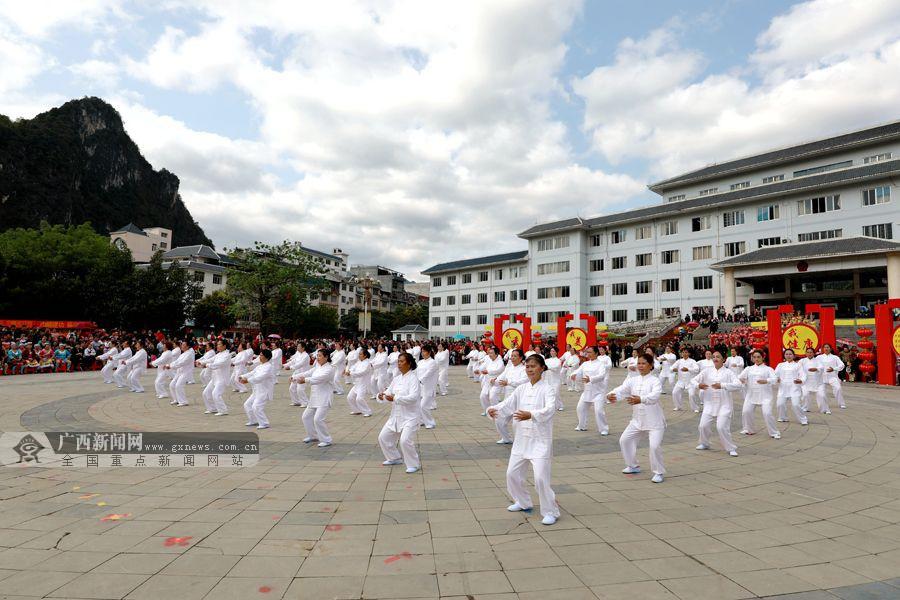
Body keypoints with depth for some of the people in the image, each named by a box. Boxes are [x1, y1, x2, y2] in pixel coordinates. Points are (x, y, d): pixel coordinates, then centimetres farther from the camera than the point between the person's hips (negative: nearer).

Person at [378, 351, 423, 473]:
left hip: (410, 416, -8)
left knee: (405, 440, -22)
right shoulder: (396, 379, 10)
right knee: (383, 437, 12)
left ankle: (414, 464, 0)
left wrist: (395, 398, -31)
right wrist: (382, 397, -15)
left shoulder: (413, 378, -13)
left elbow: (413, 397, -25)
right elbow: (389, 392, 8)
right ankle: (395, 458, 34)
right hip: (396, 415, 8)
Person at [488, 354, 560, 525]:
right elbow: (507, 405, -2)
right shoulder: (521, 389, 6)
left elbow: (550, 409, -28)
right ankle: (523, 502, 36)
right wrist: (494, 409, -24)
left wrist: (531, 415, -46)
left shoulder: (547, 389, -10)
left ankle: (550, 512, 8)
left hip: (540, 440, -6)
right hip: (522, 439, 6)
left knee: (541, 477, -12)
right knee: (512, 473, 12)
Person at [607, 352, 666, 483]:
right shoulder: (632, 380, 1)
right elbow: (621, 390, -16)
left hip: (654, 421, -6)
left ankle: (659, 472, 7)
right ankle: (633, 466, 29)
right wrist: (612, 395, -39)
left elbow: (654, 396, -33)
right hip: (637, 419, 6)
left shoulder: (655, 381, -13)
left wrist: (640, 399, -53)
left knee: (655, 445, -17)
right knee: (624, 439, 7)